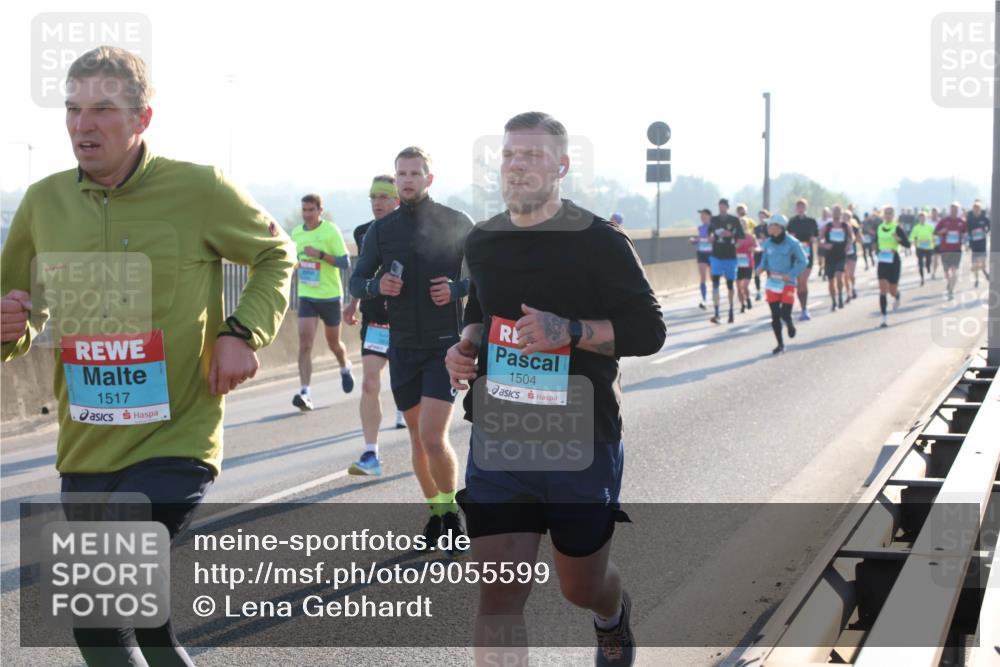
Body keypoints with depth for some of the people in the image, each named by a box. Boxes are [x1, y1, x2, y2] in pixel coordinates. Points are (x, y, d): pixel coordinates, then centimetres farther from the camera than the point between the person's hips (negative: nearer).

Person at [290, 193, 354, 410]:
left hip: (330, 296, -3)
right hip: (306, 296, 3)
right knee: (305, 344, -13)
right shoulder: (296, 233, 5)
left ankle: (345, 367, 48)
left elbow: (345, 263, -13)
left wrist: (321, 255, -24)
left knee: (333, 343, 15)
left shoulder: (331, 231, -10)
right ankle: (305, 393, -19)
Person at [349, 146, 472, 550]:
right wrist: (377, 285, -14)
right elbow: (356, 282, 8)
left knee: (433, 438, -14)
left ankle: (452, 511, 6)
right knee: (417, 437, 12)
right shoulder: (381, 230, 5)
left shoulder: (456, 224, -3)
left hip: (445, 345, -4)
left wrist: (458, 289, -15)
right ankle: (435, 512, 28)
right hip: (402, 346, 4)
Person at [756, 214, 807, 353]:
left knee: (785, 314, -11)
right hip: (772, 283, 4)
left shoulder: (792, 243, -9)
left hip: (787, 283, -4)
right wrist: (761, 268, -5)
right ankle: (780, 344, 16)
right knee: (775, 316, 2)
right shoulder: (768, 243, 4)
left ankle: (790, 324, 27)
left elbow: (803, 262, -5)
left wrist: (790, 274, -16)